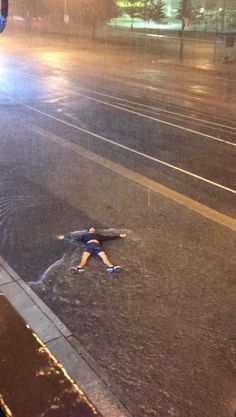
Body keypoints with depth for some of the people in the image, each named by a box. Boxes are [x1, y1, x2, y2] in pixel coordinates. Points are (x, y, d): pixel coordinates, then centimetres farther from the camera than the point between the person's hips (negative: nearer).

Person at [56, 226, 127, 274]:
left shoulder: (98, 235, 40)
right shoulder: (85, 235, 37)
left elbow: (109, 237, 39)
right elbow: (75, 238, 35)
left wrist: (119, 235, 38)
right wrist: (64, 237, 33)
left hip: (97, 245, 1)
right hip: (89, 245, -1)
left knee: (103, 255, -28)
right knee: (85, 256, -31)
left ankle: (111, 267, -52)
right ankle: (79, 268, -58)